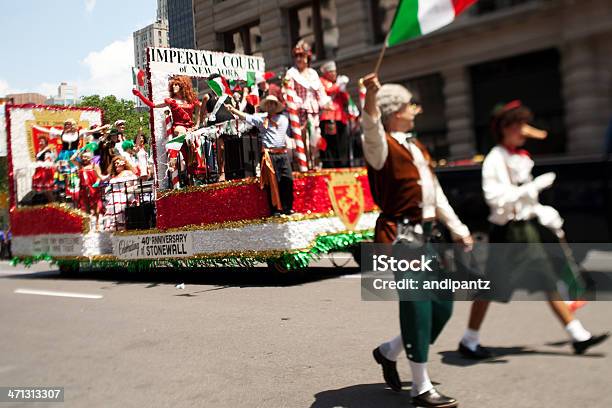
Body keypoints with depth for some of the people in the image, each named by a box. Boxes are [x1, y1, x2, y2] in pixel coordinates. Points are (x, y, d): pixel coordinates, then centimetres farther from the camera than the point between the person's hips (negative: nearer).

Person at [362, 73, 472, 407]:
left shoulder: (416, 148, 21)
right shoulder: (383, 145, -6)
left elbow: (436, 192, 23)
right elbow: (372, 130, -31)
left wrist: (457, 228, 21)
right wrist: (371, 97, -50)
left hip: (424, 234, 9)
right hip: (399, 236, -9)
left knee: (442, 306, 10)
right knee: (417, 307, -8)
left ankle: (389, 352, 29)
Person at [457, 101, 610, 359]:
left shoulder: (521, 157, 12)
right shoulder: (495, 159, -14)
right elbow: (497, 198, -25)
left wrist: (549, 217, 13)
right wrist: (535, 185, -26)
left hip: (529, 226, 8)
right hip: (508, 231, -8)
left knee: (548, 283, 10)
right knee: (493, 287, 1)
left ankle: (579, 336, 17)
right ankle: (469, 342, 15)